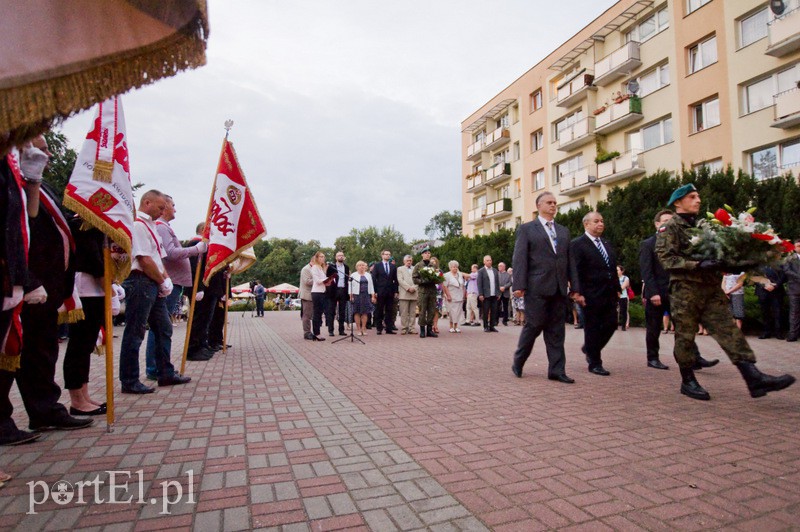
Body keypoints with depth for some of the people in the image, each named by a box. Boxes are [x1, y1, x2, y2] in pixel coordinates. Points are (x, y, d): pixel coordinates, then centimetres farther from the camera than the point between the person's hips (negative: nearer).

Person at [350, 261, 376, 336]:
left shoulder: (368, 275, 13)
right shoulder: (353, 275, 2)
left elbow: (371, 286, 11)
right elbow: (351, 286, -2)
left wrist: (373, 296, 4)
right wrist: (351, 296, -10)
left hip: (366, 295, 3)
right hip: (357, 295, -3)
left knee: (365, 312, 2)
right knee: (357, 312, 0)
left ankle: (363, 329, 8)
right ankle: (358, 329, 6)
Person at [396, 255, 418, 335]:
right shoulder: (400, 269, 12)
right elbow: (400, 280, -1)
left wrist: (414, 287, -8)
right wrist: (408, 288, -11)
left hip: (414, 293, 3)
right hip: (404, 294, -3)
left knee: (413, 312, 1)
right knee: (404, 313, -5)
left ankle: (411, 328, 4)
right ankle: (403, 329, -1)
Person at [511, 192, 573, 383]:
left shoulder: (564, 231, 19)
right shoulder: (526, 229, 3)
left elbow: (569, 260, 16)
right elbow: (519, 259, -5)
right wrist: (519, 285, -14)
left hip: (559, 288, 5)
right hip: (536, 288, -5)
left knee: (556, 330, 6)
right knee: (534, 326, 0)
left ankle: (556, 370, 12)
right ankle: (518, 362, 20)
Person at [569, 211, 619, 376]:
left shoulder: (607, 244, 17)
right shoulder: (577, 244, -7)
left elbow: (613, 268, 19)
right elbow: (574, 270, -15)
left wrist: (617, 288, 14)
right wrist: (577, 292, -22)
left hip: (609, 294, 7)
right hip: (591, 295, -7)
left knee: (611, 325, 7)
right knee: (592, 329, 2)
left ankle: (590, 349, 30)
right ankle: (595, 364, 15)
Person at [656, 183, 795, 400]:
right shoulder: (670, 228, -3)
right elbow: (666, 258, -14)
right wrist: (697, 265, -23)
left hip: (711, 288, 6)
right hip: (685, 289, -6)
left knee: (729, 330, -3)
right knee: (685, 336, 2)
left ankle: (754, 378, -6)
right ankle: (688, 381, 13)